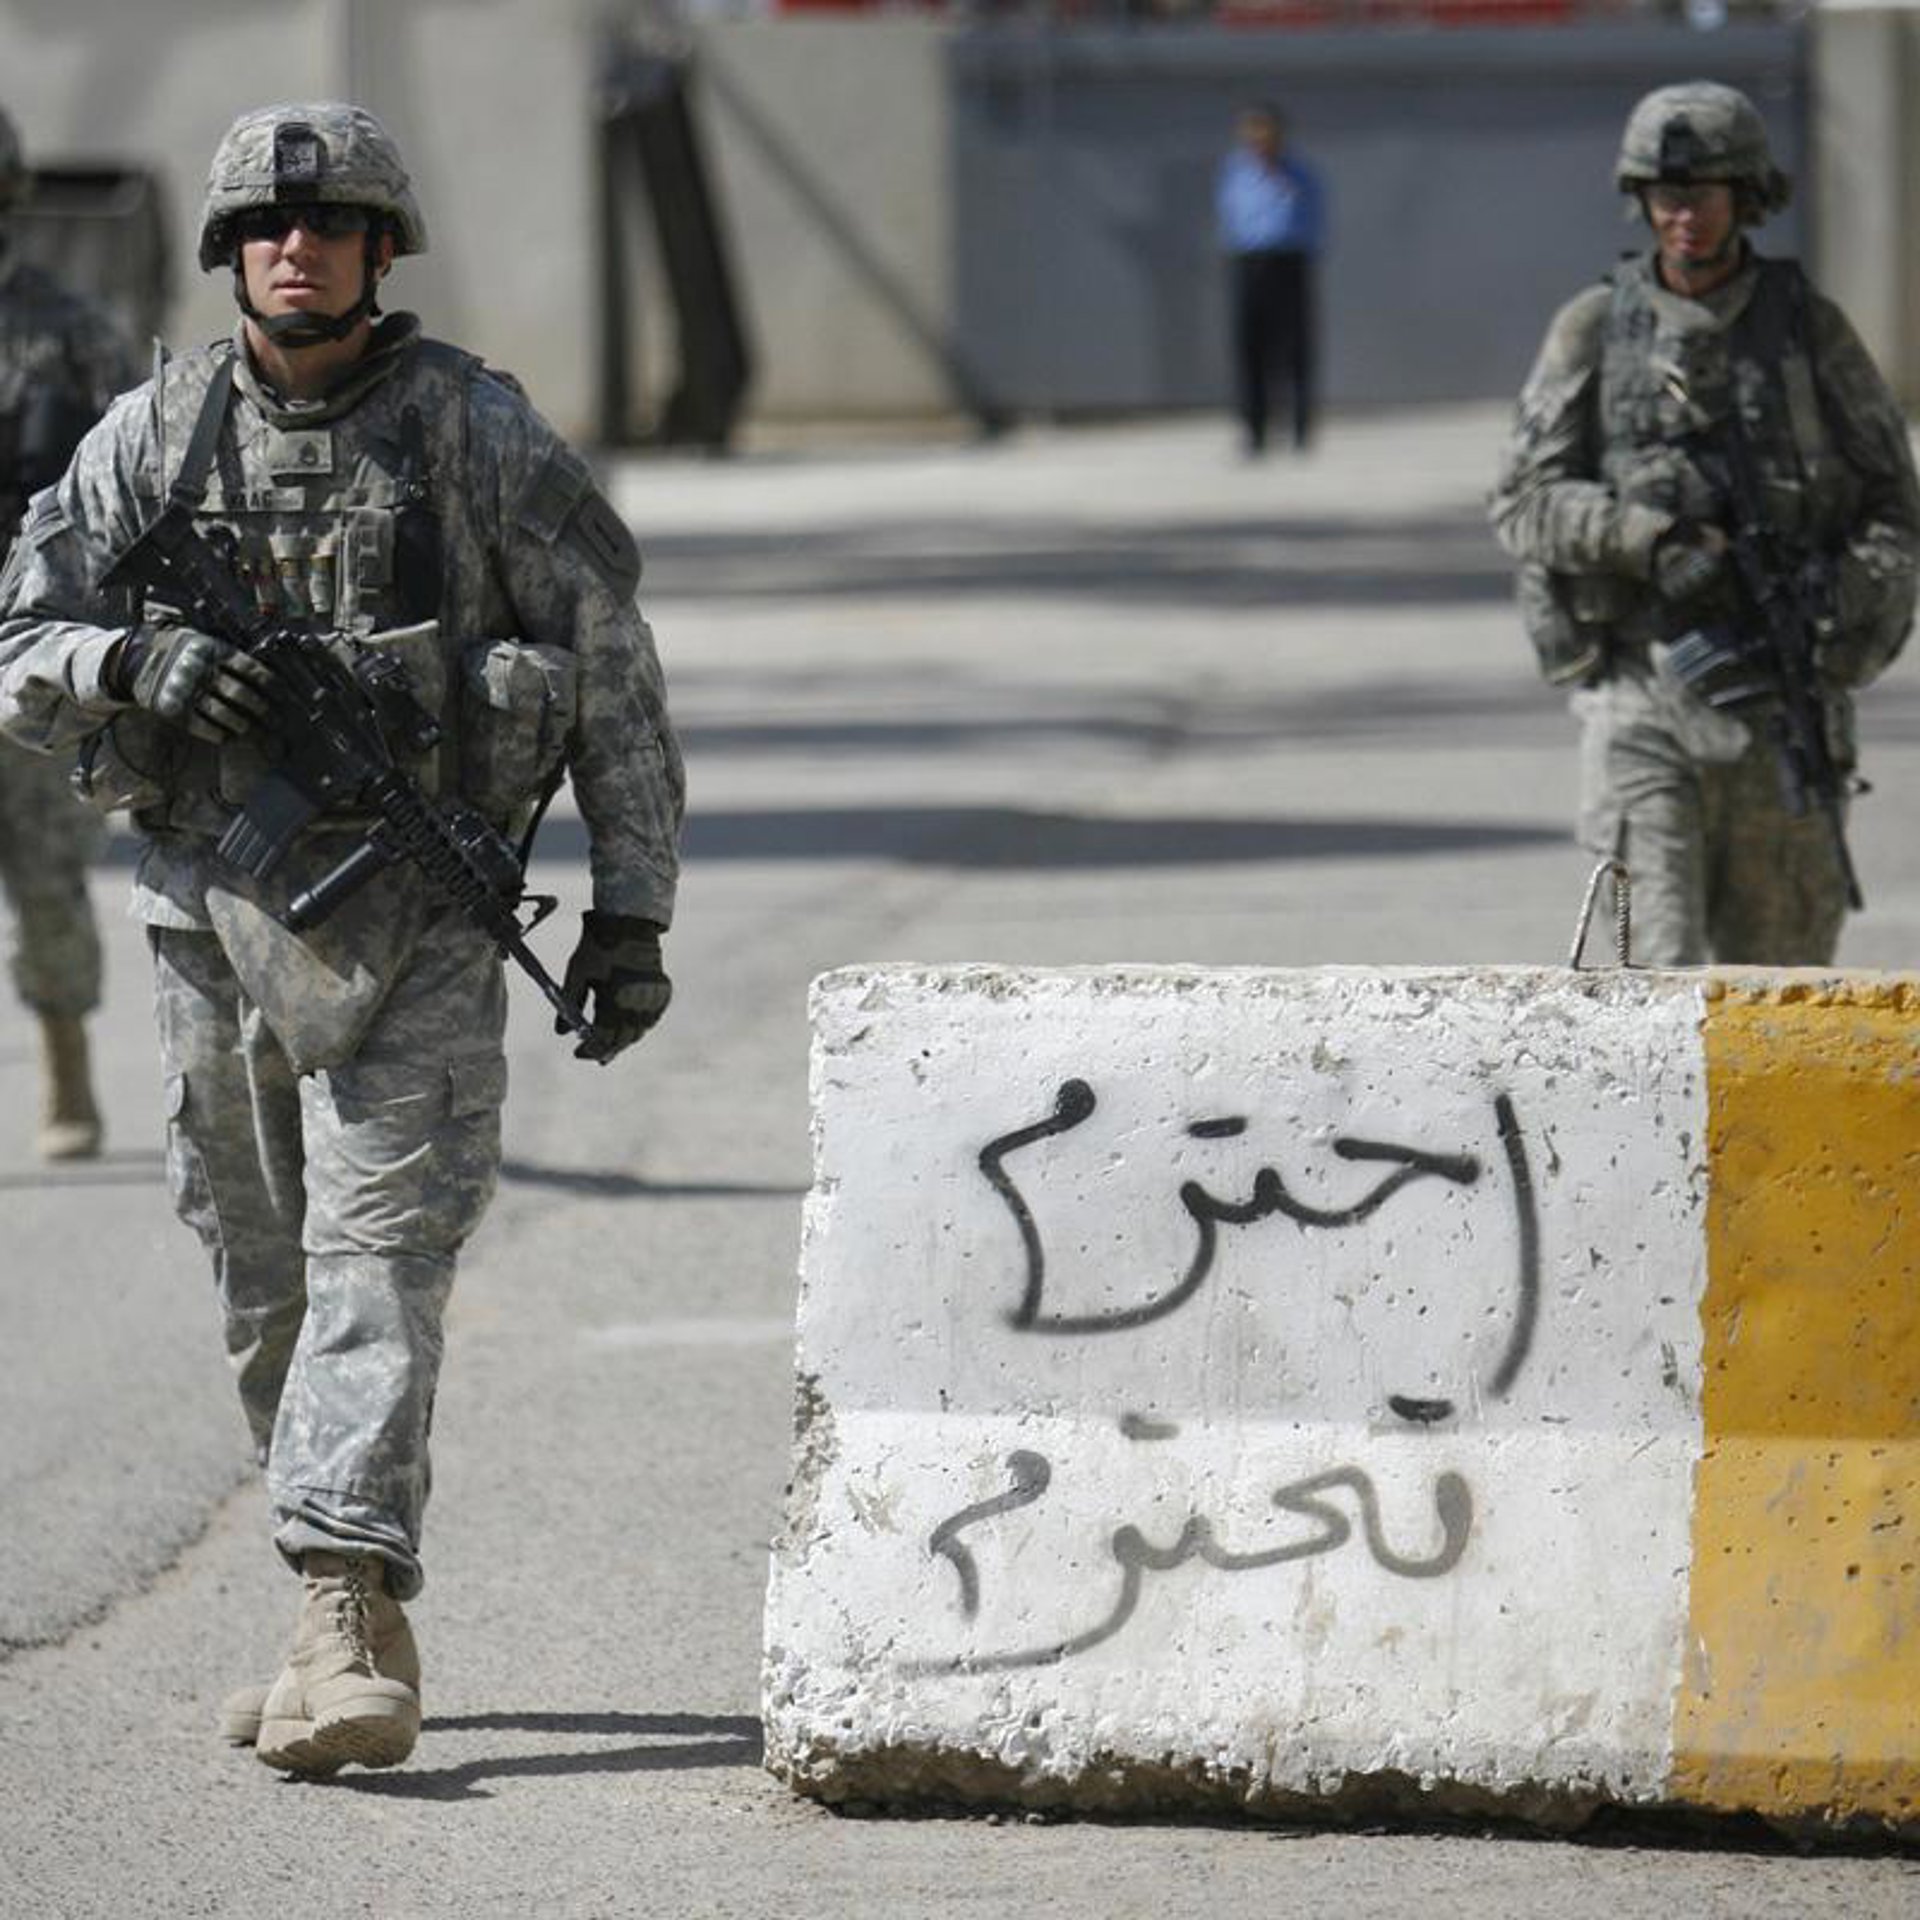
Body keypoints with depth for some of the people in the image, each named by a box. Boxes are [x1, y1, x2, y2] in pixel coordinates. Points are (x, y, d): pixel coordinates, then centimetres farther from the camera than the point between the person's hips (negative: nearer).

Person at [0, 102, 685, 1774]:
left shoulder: (477, 430, -3)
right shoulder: (153, 439, 4)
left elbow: (614, 669, 1)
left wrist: (633, 909, -2)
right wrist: (135, 663, -17)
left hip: (413, 921, -4)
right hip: (219, 902, 4)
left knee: (379, 1262, -14)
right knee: (266, 1283, 10)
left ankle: (353, 1627, -22)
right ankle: (355, 1627, 23)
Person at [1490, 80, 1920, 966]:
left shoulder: (1808, 327, 3)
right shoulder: (1595, 329, 3)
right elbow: (1524, 501, -1)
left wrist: (1843, 613, -14)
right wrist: (1648, 537, -17)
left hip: (1777, 692, 1)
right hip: (1639, 686, -1)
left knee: (1780, 956, 7)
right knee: (1661, 958, -11)